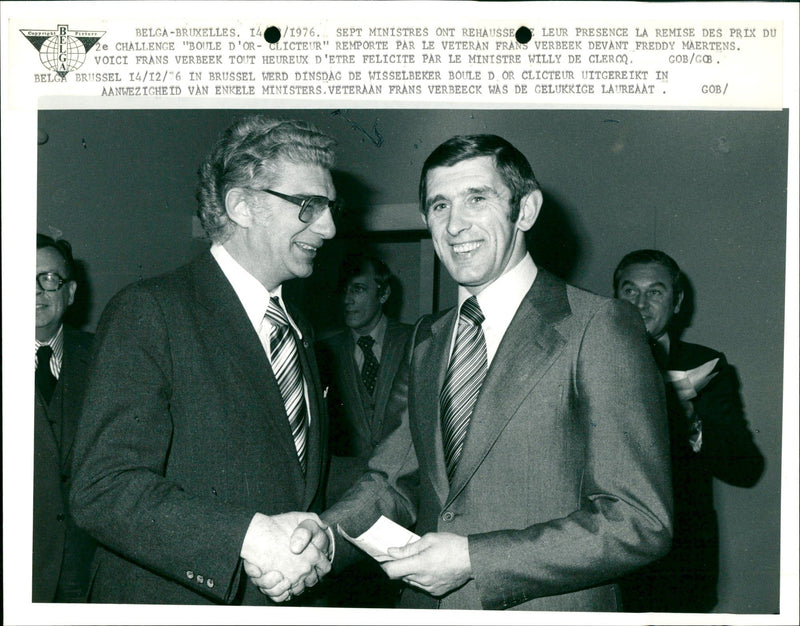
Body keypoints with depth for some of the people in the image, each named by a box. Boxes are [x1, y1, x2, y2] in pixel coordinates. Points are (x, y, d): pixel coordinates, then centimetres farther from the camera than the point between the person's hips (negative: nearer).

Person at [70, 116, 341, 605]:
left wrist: (318, 546, -6)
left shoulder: (299, 331, 10)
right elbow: (104, 490, -22)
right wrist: (250, 537, -30)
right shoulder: (148, 313, -14)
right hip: (178, 602, -6)